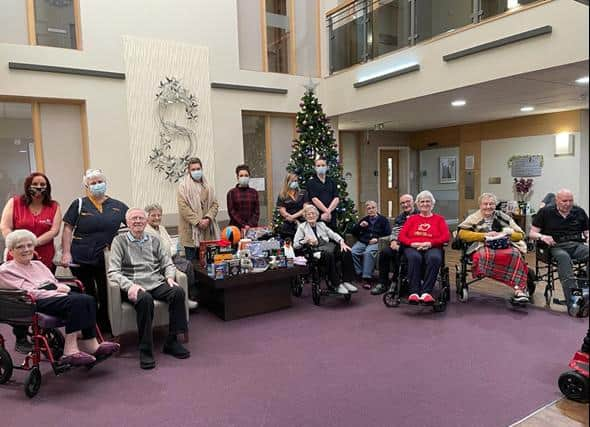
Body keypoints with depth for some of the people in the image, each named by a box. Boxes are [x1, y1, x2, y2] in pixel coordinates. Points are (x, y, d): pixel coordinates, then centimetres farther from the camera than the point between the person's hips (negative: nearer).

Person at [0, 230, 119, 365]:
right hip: (37, 303, -7)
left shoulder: (38, 264, 27)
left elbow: (55, 282, 23)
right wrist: (57, 292, -15)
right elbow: (28, 292, -9)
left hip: (53, 294, 7)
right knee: (77, 301, -33)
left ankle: (90, 344, -26)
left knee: (88, 299, -23)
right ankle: (70, 350, -34)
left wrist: (61, 287, -3)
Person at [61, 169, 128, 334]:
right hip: (81, 260, -1)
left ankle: (106, 331, 21)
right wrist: (66, 253, -9)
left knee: (107, 296, 7)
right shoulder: (79, 204, 1)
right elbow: (67, 229, -1)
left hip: (106, 260, 2)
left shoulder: (117, 206, 6)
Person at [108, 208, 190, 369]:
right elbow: (113, 272, -3)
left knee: (178, 292, -26)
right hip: (134, 285, -3)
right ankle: (145, 350, -25)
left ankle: (172, 342, -16)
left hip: (156, 283, 4)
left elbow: (168, 264, 17)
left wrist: (169, 277, -6)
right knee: (145, 299, -37)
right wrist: (130, 285, -21)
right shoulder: (119, 241, 7)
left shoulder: (154, 240, 19)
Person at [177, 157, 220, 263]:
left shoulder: (208, 187, 16)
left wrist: (208, 218, -8)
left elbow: (215, 204, 9)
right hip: (191, 231, -4)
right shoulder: (183, 187, 1)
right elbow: (183, 207, -9)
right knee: (192, 263, -1)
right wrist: (198, 221, -15)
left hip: (207, 231, 4)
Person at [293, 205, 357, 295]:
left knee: (346, 252, -25)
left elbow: (333, 234, 13)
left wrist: (341, 242, -7)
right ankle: (336, 284, -31)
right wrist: (306, 241, -14)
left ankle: (347, 281, -23)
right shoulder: (302, 227, 14)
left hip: (329, 246, 5)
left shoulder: (321, 224, 26)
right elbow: (295, 244, 5)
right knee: (329, 253, -38)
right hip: (315, 251, -4)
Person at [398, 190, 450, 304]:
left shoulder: (439, 219, 21)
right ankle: (414, 293, -39)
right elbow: (401, 236, 11)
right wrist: (412, 243, -10)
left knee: (434, 258, -37)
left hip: (432, 248, 0)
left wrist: (430, 243, -11)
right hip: (413, 248, 0)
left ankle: (426, 292, -39)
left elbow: (446, 237, 6)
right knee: (414, 257, -36)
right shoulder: (412, 219, 24)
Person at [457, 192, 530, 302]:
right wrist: (484, 235, -9)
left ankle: (518, 289, -38)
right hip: (483, 246, -2)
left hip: (505, 246, 2)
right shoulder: (474, 218, 15)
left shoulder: (503, 217, 21)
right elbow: (462, 233, -3)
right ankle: (517, 284, -34)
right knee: (486, 255, -38)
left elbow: (520, 235, 17)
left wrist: (507, 233, -4)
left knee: (515, 254, -33)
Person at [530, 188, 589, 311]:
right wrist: (542, 236, -15)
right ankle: (573, 302, -45)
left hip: (577, 245, 3)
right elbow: (532, 233, 7)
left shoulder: (579, 212, 17)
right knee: (563, 257, -38)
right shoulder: (545, 212, 8)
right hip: (557, 246, -3)